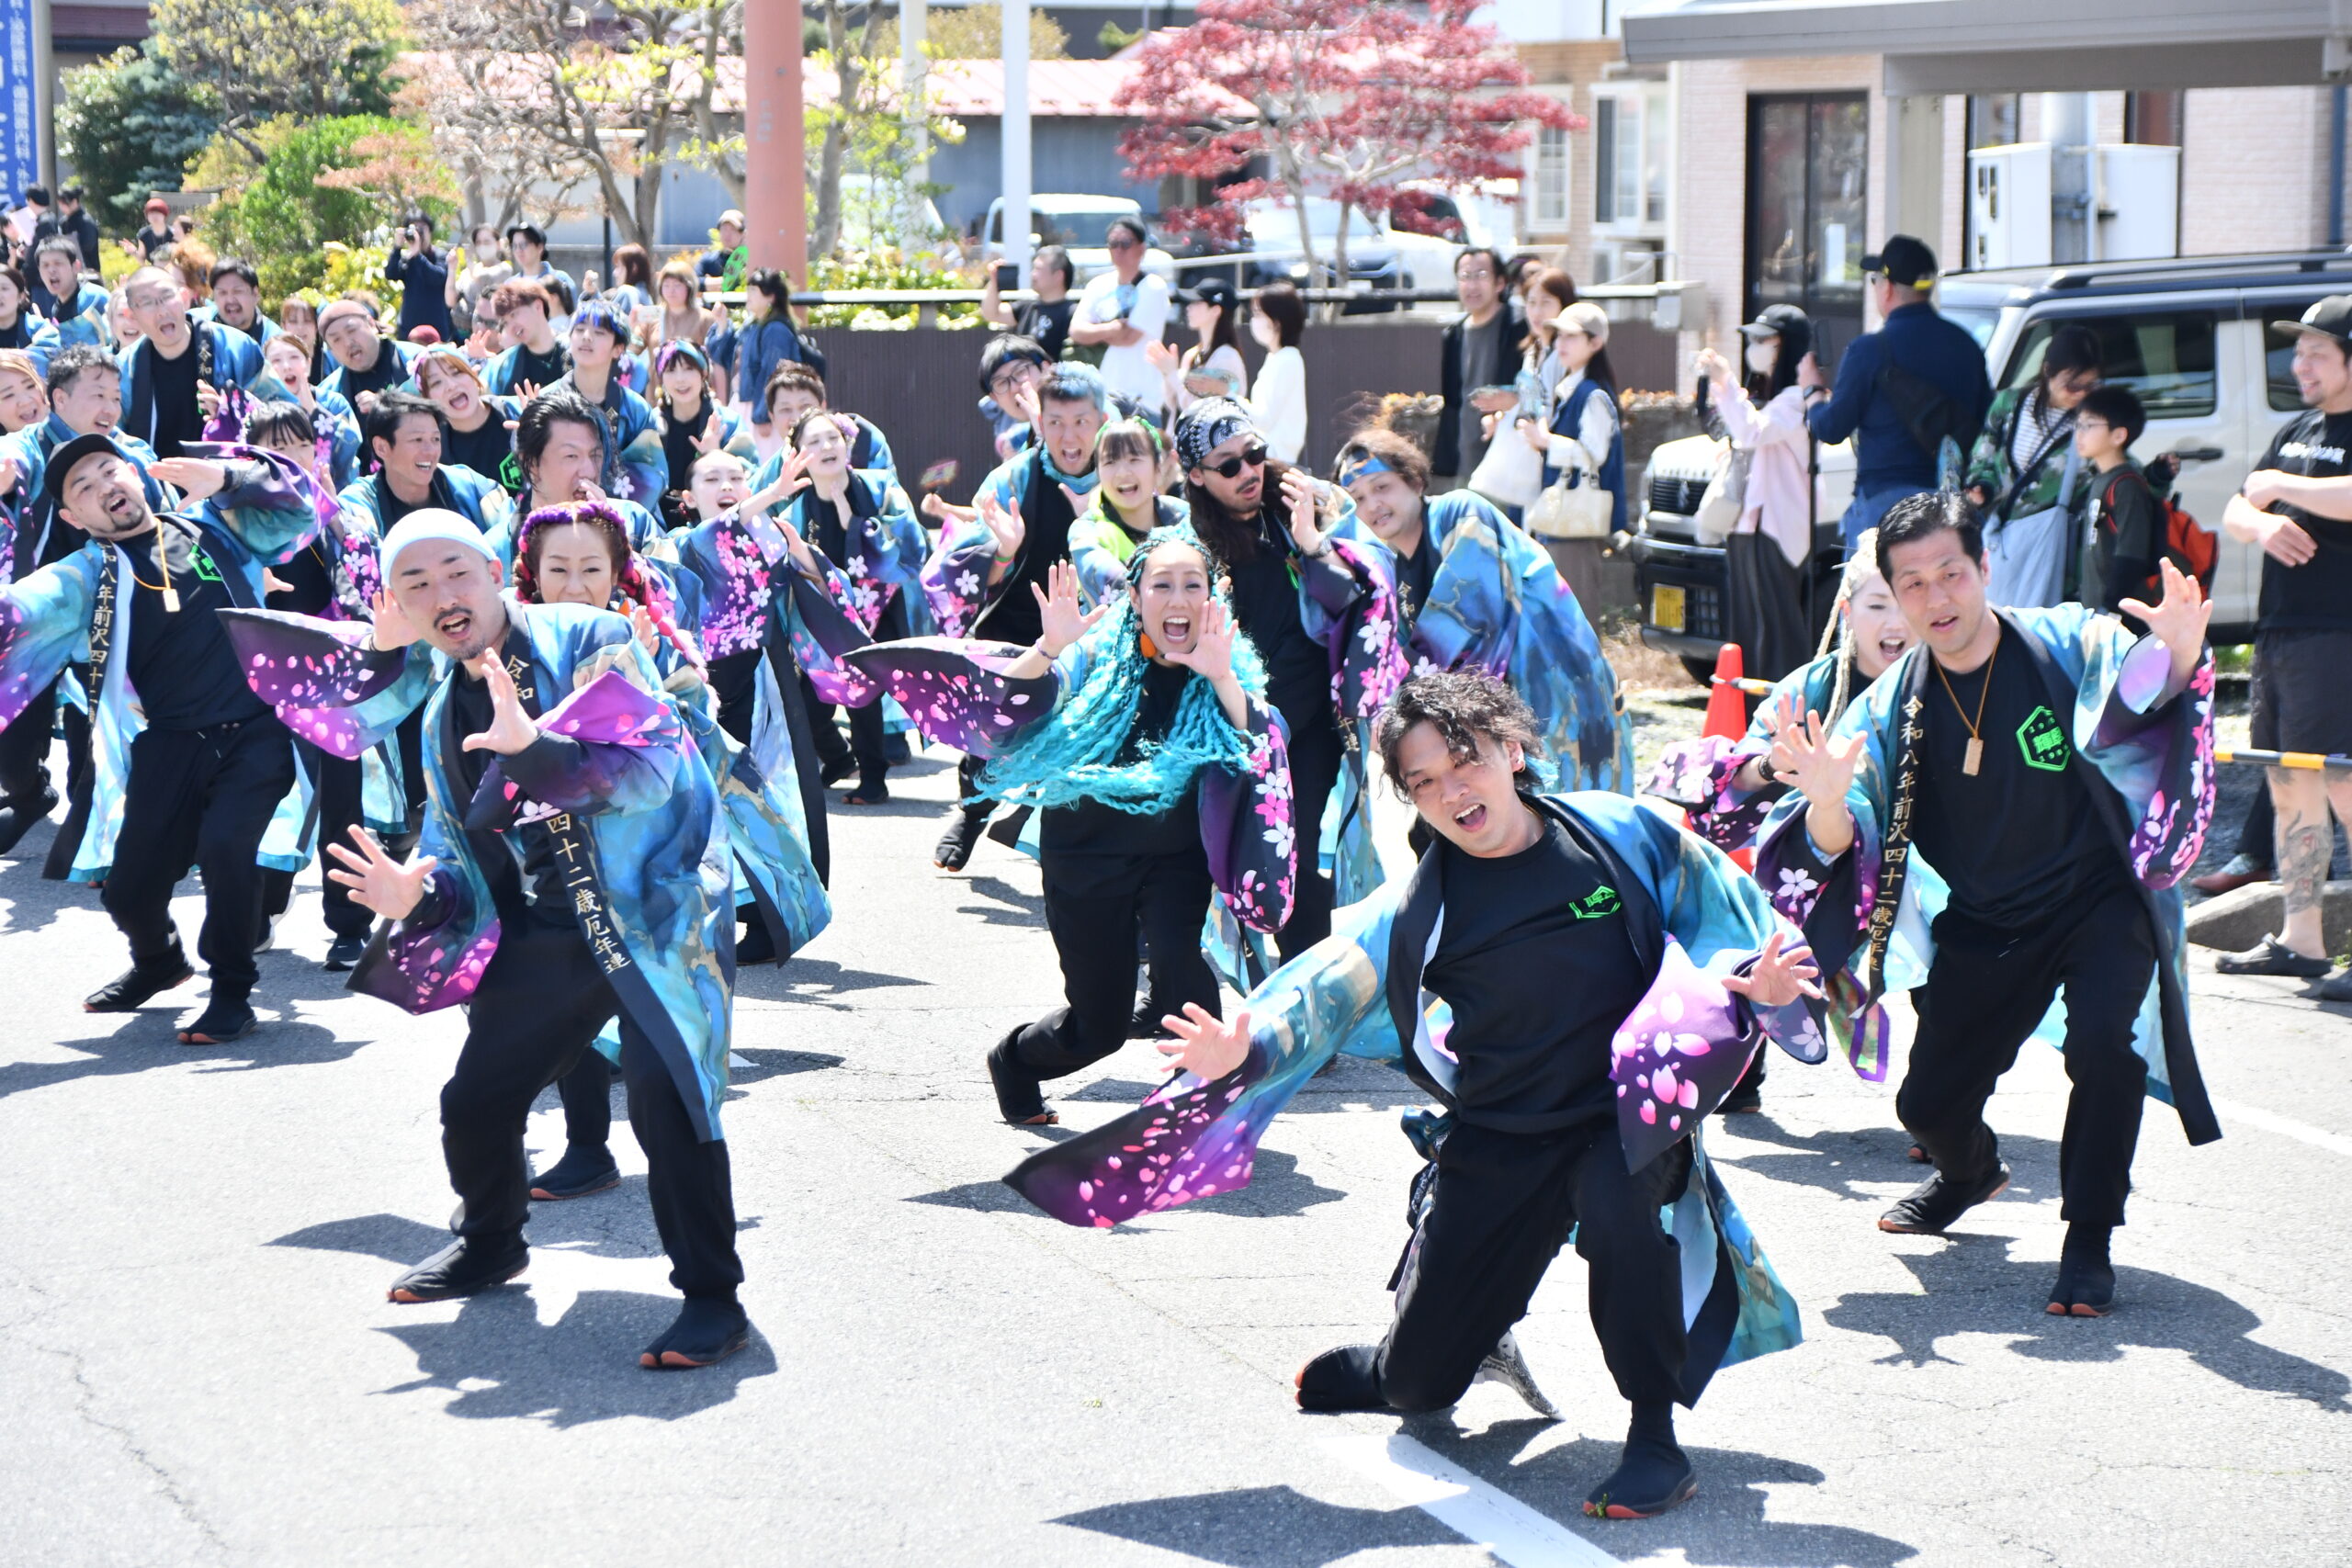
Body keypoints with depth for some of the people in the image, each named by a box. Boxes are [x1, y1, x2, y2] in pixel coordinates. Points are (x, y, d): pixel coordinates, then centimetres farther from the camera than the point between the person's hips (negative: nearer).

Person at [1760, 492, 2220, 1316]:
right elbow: (1835, 850, -11)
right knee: (1927, 1106, 2)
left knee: (2104, 1040, -30)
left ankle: (2089, 1240, -10)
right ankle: (1971, 1172, 41)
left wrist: (2178, 653, -54)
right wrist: (1827, 800, -35)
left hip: (2098, 901, -3)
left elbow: (2147, 688, -30)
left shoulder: (2066, 646, -13)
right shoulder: (1892, 707, -6)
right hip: (1982, 927, 3)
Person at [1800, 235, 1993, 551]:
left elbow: (1831, 428, -5)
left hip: (1884, 499, -6)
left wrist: (1812, 390, 13)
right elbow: (1986, 426, 13)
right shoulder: (1965, 344, 9)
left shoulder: (1870, 349, -9)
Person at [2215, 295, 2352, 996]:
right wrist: (2261, 523, -2)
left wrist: (2282, 486, -15)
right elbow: (2233, 516, 21)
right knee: (2290, 788, 12)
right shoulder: (2296, 431, 19)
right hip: (2278, 633, 9)